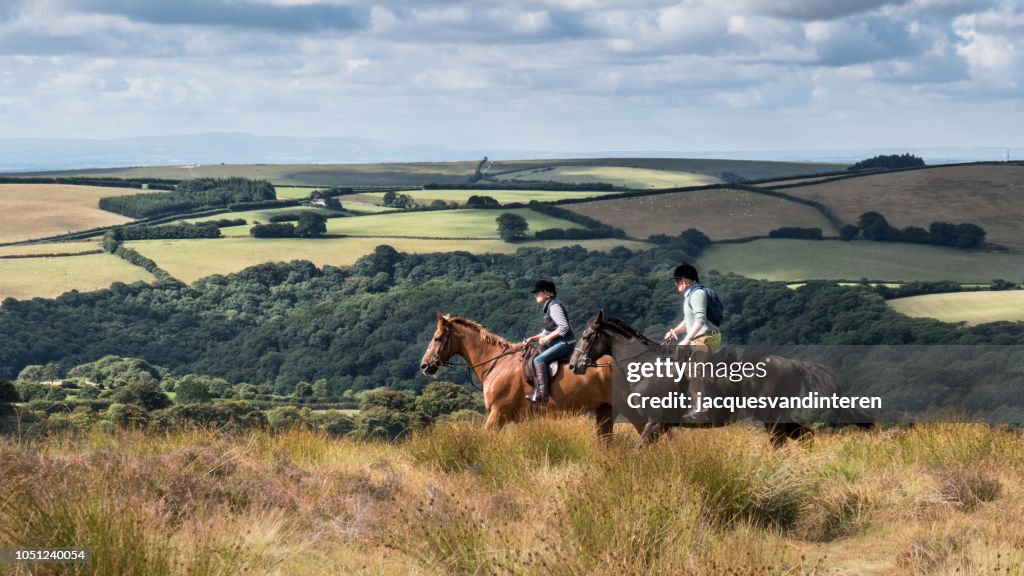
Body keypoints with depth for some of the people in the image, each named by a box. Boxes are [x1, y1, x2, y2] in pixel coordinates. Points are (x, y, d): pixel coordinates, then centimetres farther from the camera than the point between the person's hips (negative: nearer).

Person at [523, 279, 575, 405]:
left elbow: (564, 327, -22)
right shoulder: (549, 307, 18)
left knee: (539, 360, -23)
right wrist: (533, 339, 11)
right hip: (558, 343, 11)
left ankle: (543, 396, -30)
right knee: (537, 359, 12)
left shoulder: (554, 306, -13)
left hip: (565, 343, -11)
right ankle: (536, 394, 5)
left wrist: (547, 338, -18)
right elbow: (547, 331, 24)